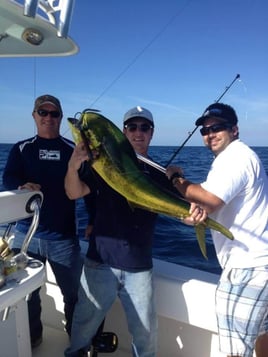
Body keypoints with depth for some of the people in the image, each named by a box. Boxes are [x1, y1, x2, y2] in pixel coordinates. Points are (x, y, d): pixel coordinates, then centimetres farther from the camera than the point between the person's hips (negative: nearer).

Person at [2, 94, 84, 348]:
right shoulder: (21, 149, 7)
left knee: (74, 293, 7)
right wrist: (22, 186, -27)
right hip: (26, 233, 2)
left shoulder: (72, 149, 5)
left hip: (64, 236, -1)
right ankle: (31, 338, 37)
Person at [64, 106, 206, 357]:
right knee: (85, 324, 13)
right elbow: (74, 193, -9)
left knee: (146, 334, 10)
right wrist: (73, 166, -29)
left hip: (139, 268, 1)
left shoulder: (158, 173, 3)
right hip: (100, 262, 0)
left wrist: (193, 214, -25)